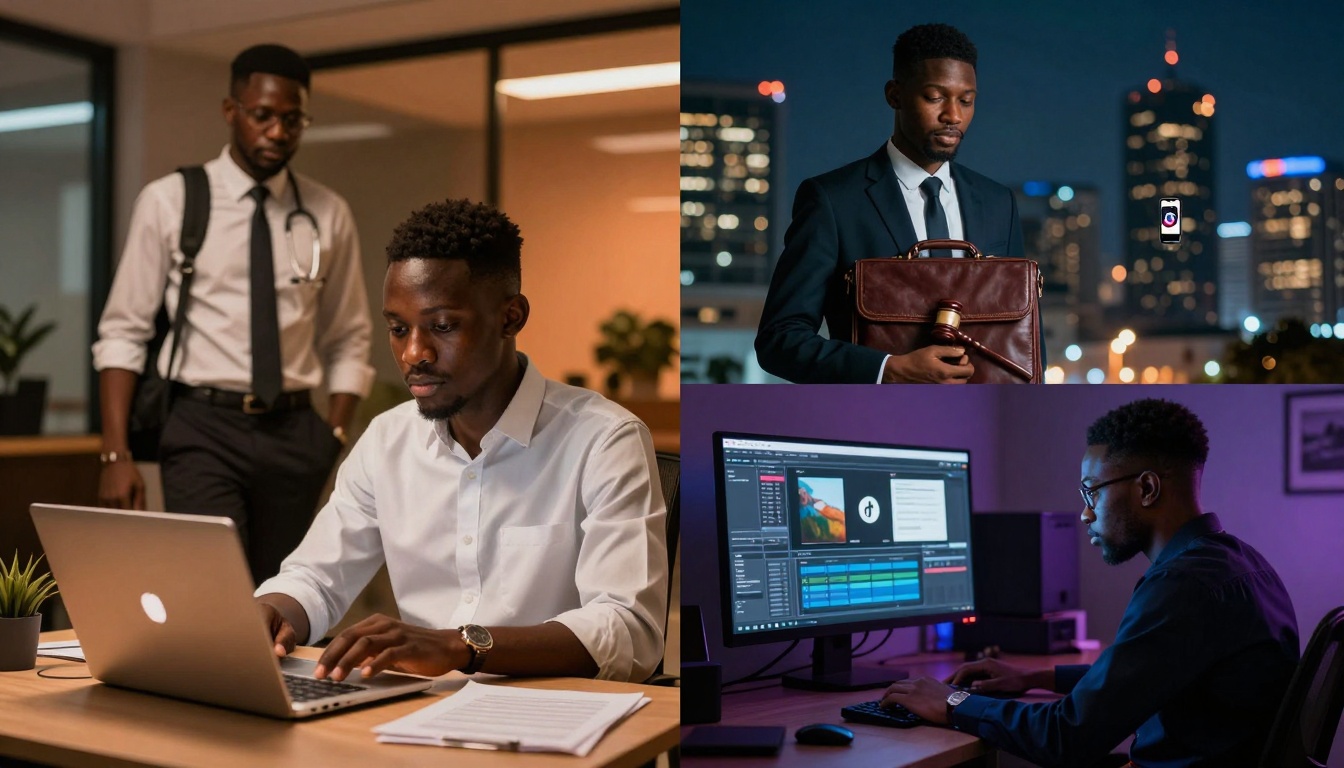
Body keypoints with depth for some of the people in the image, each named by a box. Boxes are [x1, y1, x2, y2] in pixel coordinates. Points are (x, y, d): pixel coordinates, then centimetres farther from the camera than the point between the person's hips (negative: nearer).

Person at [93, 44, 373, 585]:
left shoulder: (329, 215, 7)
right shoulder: (169, 201, 0)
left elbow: (348, 342, 11)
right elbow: (123, 332, 0)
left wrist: (334, 438, -3)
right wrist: (116, 454, -9)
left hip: (294, 434, 3)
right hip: (204, 428, -2)